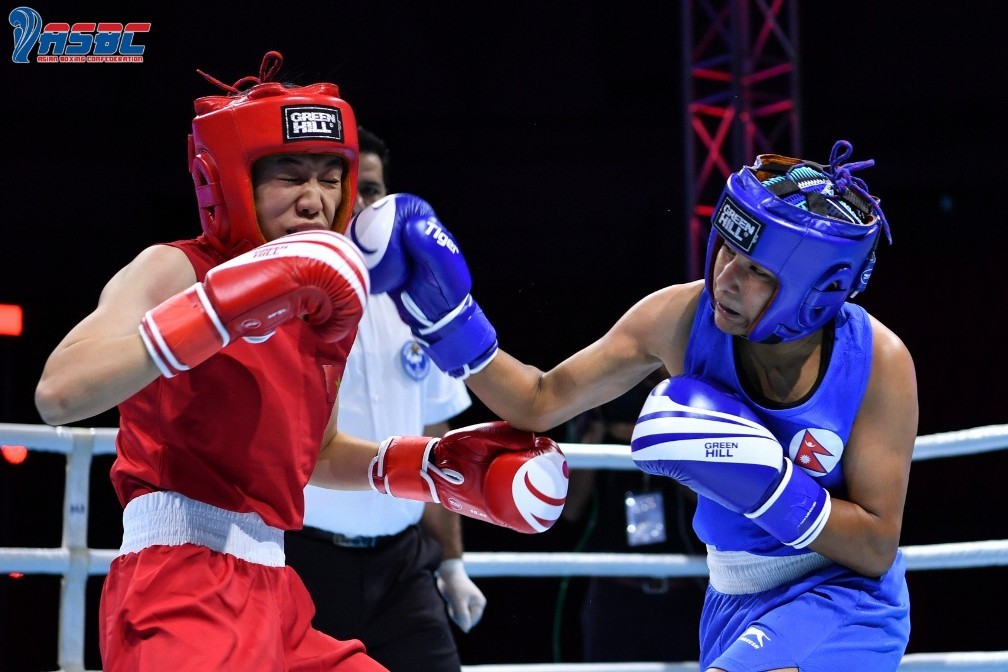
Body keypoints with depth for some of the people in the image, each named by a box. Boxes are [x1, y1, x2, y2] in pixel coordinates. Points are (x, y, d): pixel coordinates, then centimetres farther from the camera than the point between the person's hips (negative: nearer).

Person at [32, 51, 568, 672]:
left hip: (272, 594, 8)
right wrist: (225, 307, -28)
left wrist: (440, 467, 16)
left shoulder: (327, 310, 14)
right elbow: (58, 394, -23)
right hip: (180, 585, -8)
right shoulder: (174, 271, -7)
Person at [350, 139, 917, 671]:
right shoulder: (681, 317, -12)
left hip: (841, 601, -5)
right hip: (733, 604, 5)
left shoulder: (877, 362, -20)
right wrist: (448, 315, -16)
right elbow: (541, 404, -4)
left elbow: (877, 549, -16)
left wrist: (764, 482, -29)